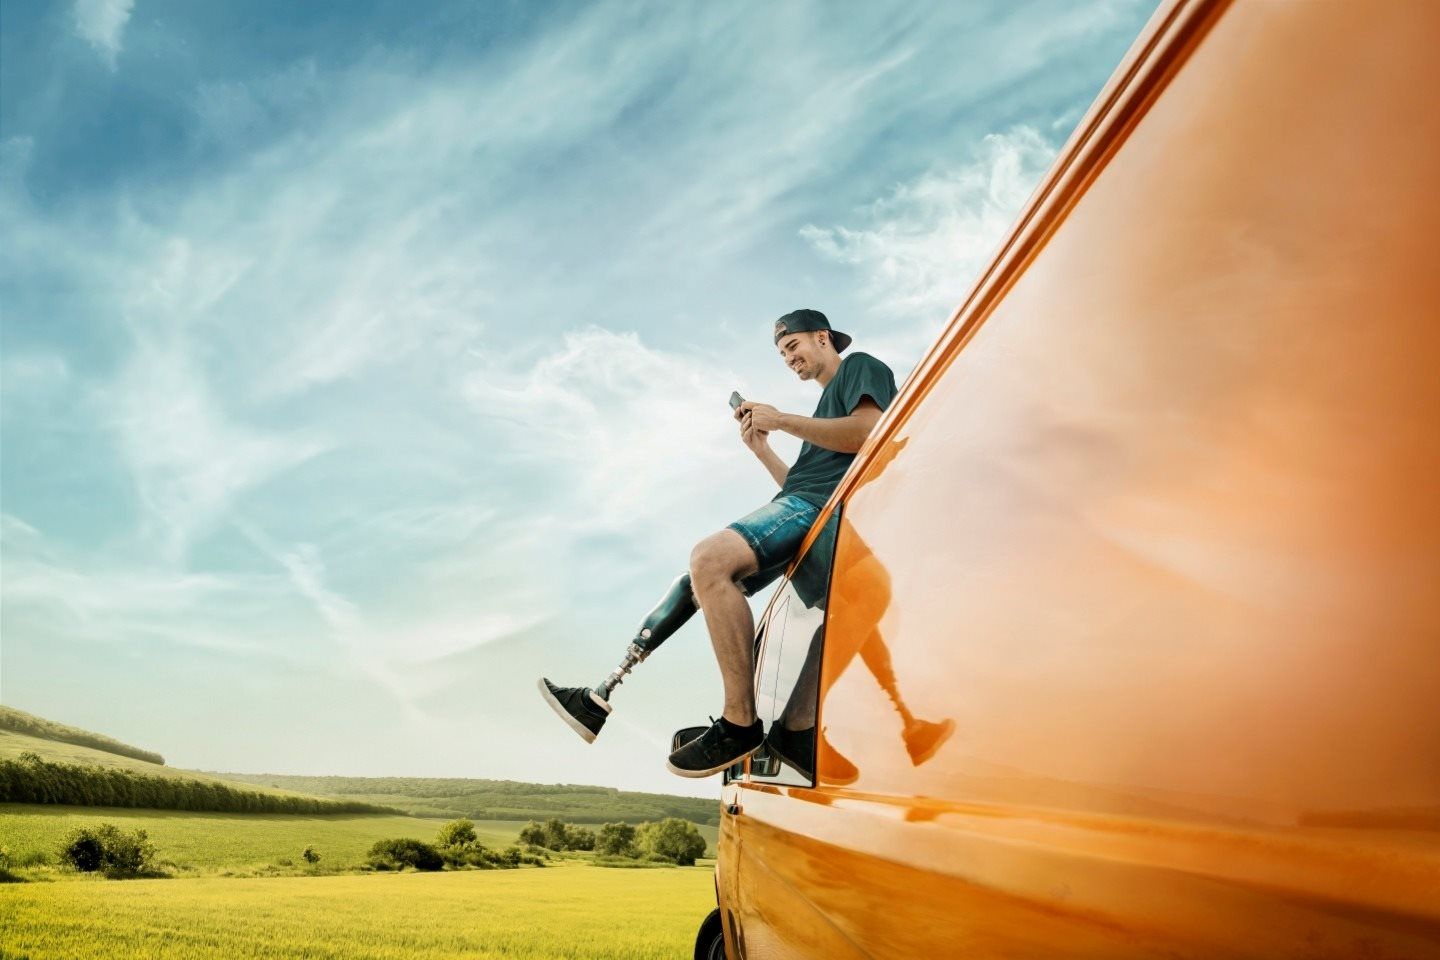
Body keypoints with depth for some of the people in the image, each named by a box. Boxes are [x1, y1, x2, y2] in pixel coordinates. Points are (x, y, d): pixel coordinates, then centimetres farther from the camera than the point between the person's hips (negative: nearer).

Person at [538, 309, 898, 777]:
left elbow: (870, 433, -13)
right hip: (802, 502, 10)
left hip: (825, 503, -10)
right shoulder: (829, 400, 35)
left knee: (710, 558, -31)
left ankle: (740, 723, -30)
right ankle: (601, 698, 5)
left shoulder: (861, 367, 9)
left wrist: (781, 420, -8)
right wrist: (761, 448, 19)